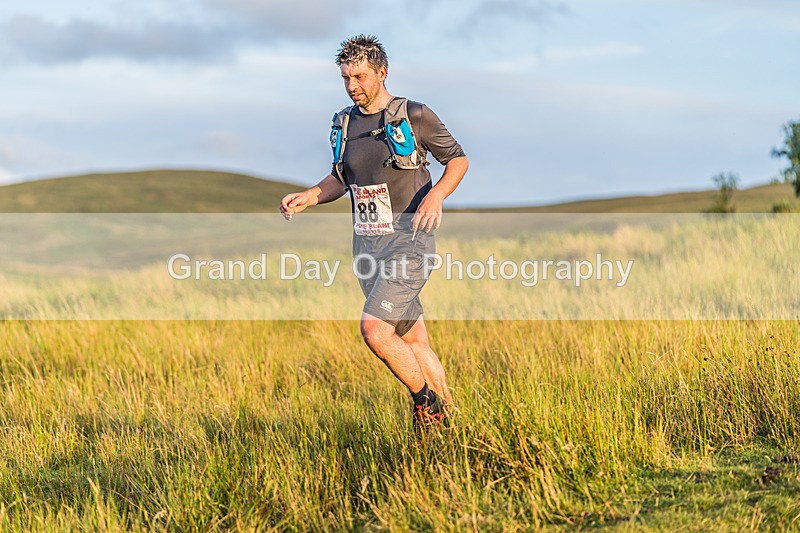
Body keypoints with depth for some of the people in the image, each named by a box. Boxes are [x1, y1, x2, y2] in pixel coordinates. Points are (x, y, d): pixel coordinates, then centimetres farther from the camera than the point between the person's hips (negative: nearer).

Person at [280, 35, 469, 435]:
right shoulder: (344, 124, 9)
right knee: (412, 341, 10)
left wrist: (436, 195, -17)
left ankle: (426, 400, 0)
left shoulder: (414, 116, -7)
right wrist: (306, 198, 2)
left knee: (374, 329, -19)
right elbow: (340, 179, 21)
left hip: (408, 240, -6)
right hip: (366, 243, 6)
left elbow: (458, 159, 2)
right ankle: (447, 418, 21)